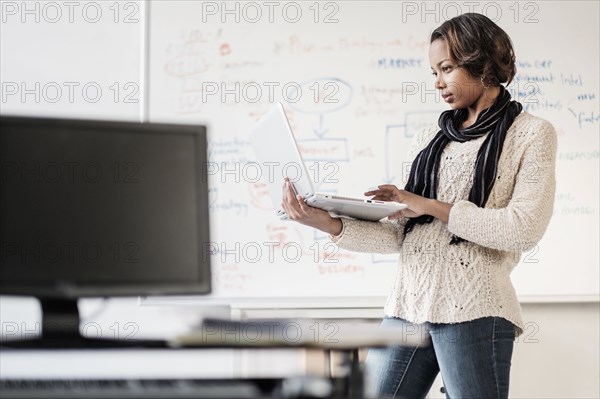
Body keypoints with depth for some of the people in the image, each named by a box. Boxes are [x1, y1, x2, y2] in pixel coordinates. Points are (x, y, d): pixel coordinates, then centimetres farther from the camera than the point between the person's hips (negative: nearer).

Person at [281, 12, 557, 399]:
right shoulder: (428, 140, 17)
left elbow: (524, 229, -11)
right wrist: (329, 223, -5)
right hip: (406, 305, 5)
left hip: (474, 310, -5)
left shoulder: (531, 133, 3)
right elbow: (399, 234, 10)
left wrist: (431, 206, -9)